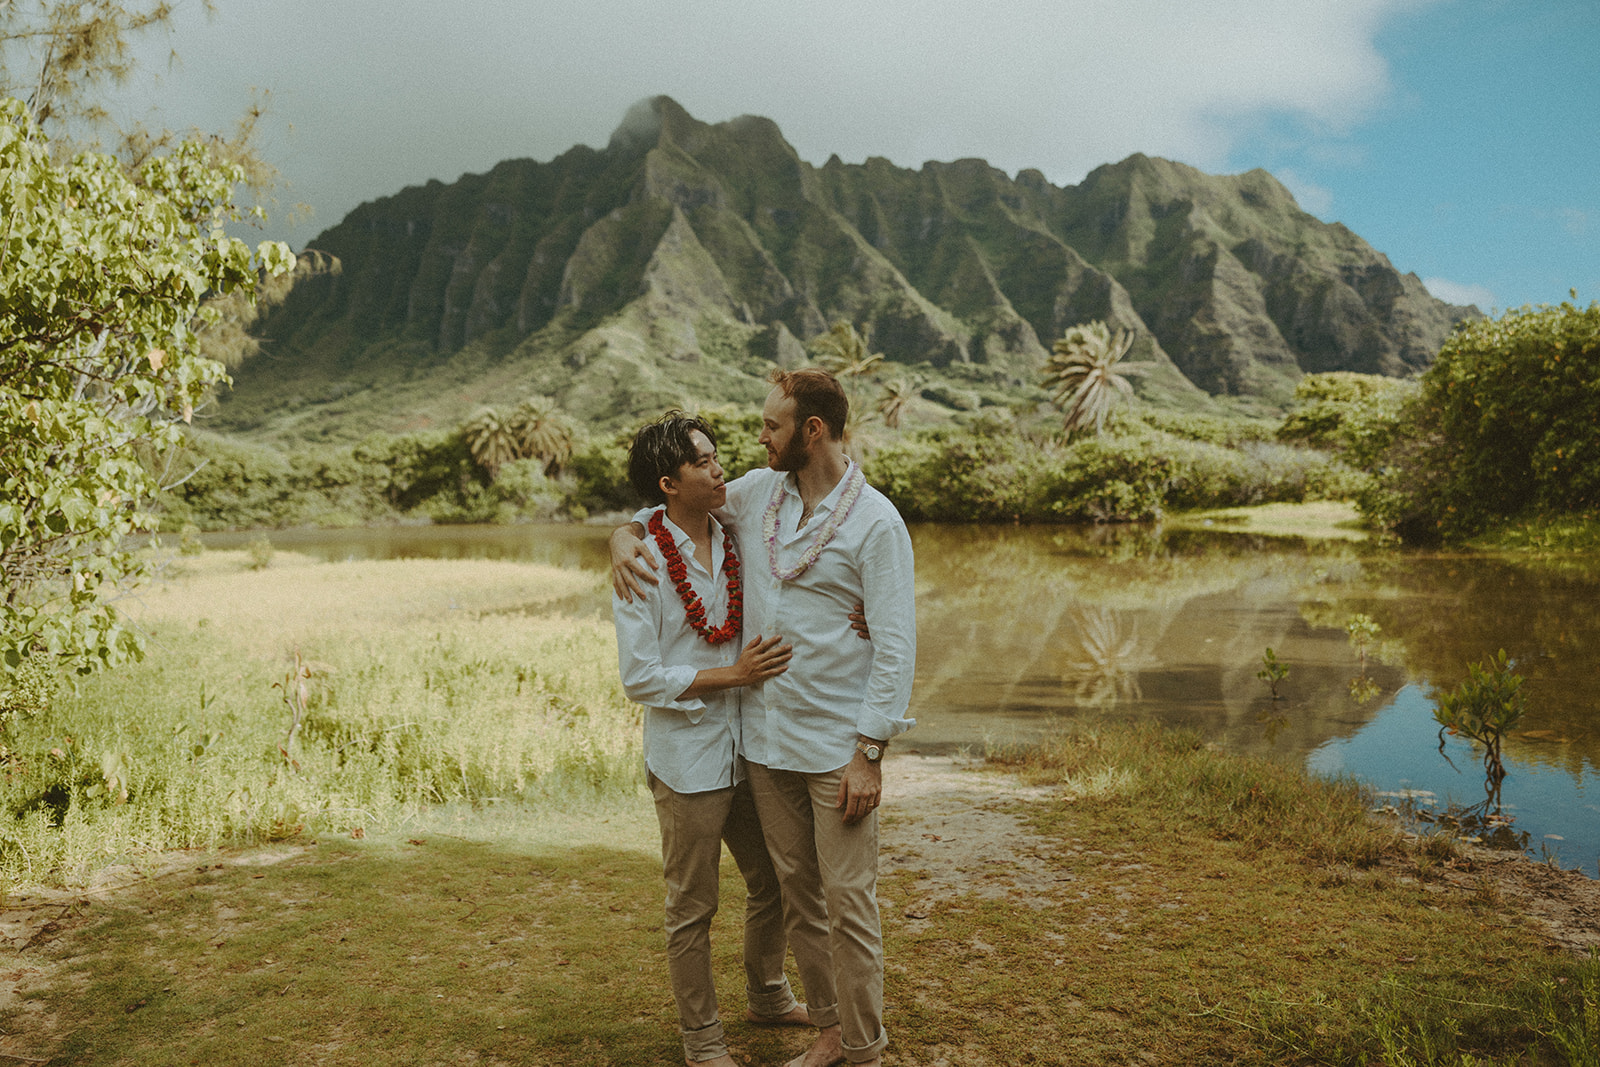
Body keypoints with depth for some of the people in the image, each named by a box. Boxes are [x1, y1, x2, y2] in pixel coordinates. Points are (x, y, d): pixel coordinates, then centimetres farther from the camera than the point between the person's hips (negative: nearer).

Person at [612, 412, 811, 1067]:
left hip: (747, 752, 6)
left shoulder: (737, 545, 2)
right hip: (686, 761, -6)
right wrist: (732, 675, -19)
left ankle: (768, 996, 44)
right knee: (692, 910, 8)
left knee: (774, 883, 20)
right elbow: (640, 679, -15)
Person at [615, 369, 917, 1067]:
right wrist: (626, 533, 1)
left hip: (837, 744, -5)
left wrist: (870, 752, -15)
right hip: (764, 739, 5)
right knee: (796, 892, 14)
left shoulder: (876, 522, -10)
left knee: (848, 903, 2)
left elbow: (895, 646, -11)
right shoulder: (757, 492, 6)